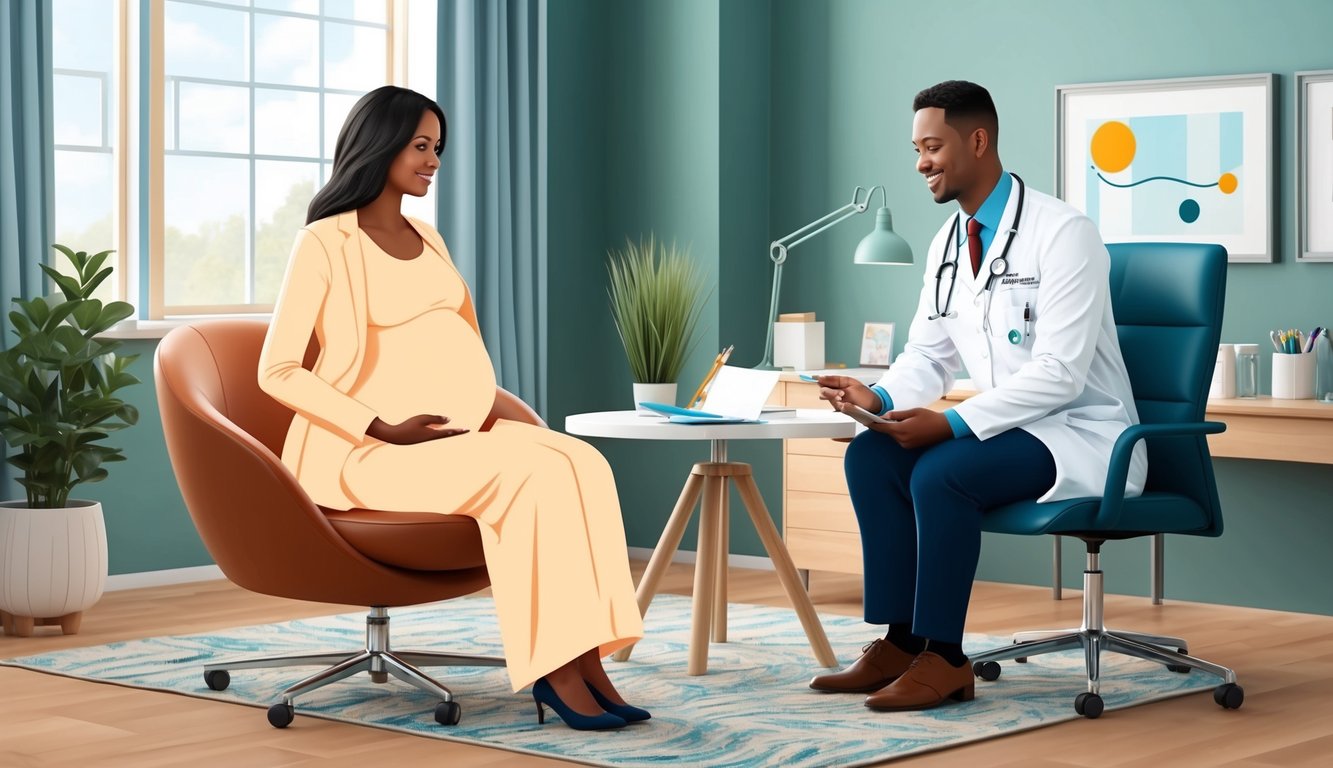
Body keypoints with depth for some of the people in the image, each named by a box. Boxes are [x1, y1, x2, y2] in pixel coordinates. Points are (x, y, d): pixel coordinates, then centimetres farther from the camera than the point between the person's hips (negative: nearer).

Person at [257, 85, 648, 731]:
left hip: (461, 432, 7)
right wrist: (385, 430, -17)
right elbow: (277, 372, -10)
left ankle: (583, 661, -28)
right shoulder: (325, 242, -5)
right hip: (368, 452, -7)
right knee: (529, 472, -31)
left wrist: (498, 402, 0)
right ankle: (553, 668, -25)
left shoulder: (427, 238, 18)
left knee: (581, 463, -22)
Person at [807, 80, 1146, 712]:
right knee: (869, 455, -10)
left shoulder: (1062, 233, -17)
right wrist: (879, 396, -11)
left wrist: (952, 422, -30)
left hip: (1081, 436, -8)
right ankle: (899, 642, -8)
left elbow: (1059, 372, -24)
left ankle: (943, 659, -19)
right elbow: (927, 356, 12)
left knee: (940, 470, -30)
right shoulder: (946, 244, 8)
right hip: (1008, 430, 8)